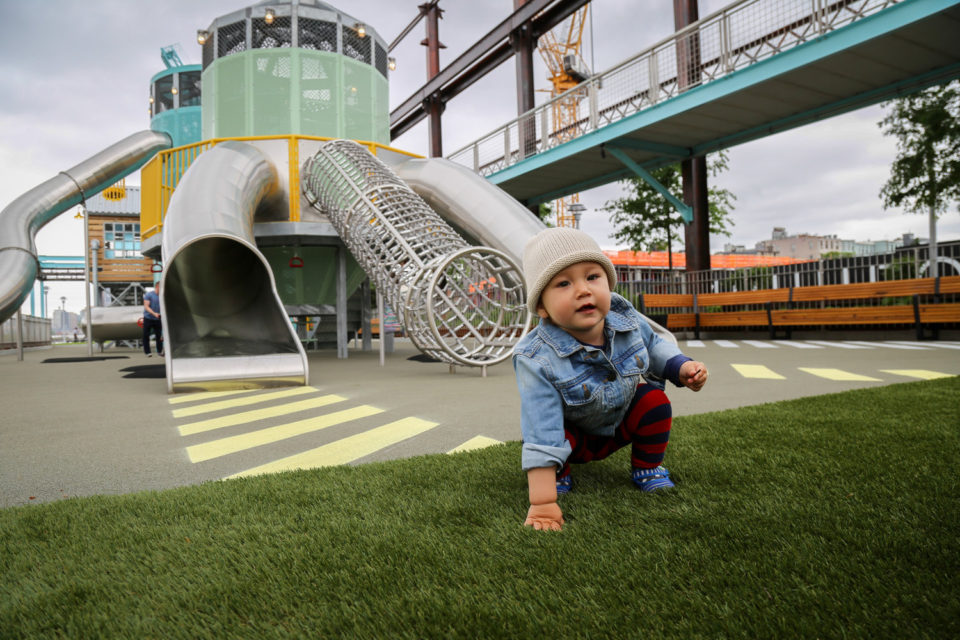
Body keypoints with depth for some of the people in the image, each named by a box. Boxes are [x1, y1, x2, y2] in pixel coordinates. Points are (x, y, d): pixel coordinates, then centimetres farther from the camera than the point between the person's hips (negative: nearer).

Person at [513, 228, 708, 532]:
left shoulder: (624, 317, -22)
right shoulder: (538, 360, -37)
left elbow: (653, 345, 5)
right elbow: (541, 437, -39)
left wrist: (680, 367, -14)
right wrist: (542, 503, -41)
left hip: (623, 422, 4)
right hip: (575, 435, -4)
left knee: (654, 399, -18)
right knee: (558, 436, -32)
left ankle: (647, 468, 8)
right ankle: (558, 474, 4)